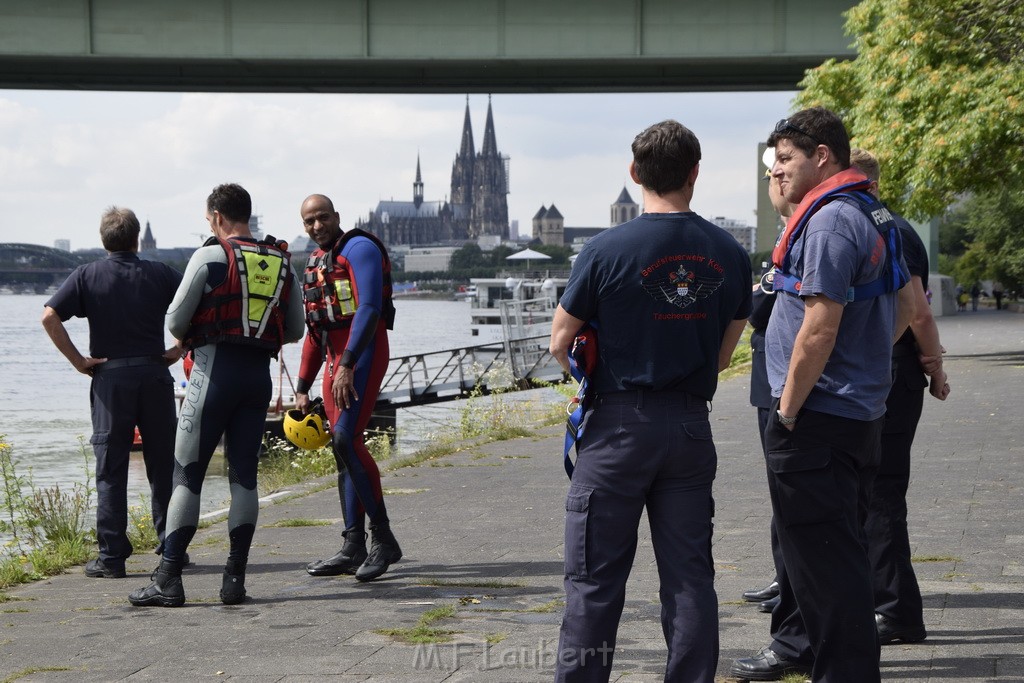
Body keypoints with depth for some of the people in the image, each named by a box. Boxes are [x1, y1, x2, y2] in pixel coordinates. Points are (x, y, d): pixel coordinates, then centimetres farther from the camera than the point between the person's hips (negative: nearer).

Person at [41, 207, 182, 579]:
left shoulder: (87, 276, 1)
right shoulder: (159, 273, 4)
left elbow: (50, 316, -9)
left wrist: (78, 360, -5)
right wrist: (180, 348, 3)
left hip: (110, 377, -1)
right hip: (155, 375, 1)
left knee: (111, 469, 2)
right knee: (163, 465, 10)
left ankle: (112, 556, 0)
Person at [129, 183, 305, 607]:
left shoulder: (209, 257, -4)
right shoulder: (283, 263, 12)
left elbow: (175, 321, -2)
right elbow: (295, 330, 17)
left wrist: (186, 340, 20)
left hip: (215, 369, -5)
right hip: (260, 374, 5)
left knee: (187, 475, -2)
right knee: (244, 476, 8)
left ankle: (168, 580, -5)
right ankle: (235, 580, 5)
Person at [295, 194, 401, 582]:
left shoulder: (359, 248, -6)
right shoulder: (315, 263, 22)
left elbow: (369, 308, -18)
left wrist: (347, 365, -26)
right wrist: (302, 387, 21)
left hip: (363, 354, -9)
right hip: (335, 360, 9)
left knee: (346, 438, -21)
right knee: (343, 449, 6)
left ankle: (383, 537, -16)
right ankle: (353, 548, 8)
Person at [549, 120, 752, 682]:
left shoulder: (607, 250, -11)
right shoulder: (730, 255, 1)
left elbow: (560, 344, -3)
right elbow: (724, 353, 8)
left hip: (619, 425, -3)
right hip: (692, 426, 4)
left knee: (595, 577, 4)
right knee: (689, 575, 9)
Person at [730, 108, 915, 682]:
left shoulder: (830, 221, -18)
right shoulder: (872, 218, 14)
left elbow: (819, 329, -23)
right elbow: (908, 306, 22)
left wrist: (787, 411, -17)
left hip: (819, 415, -11)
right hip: (862, 412, 11)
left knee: (825, 554, -5)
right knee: (819, 543, 22)